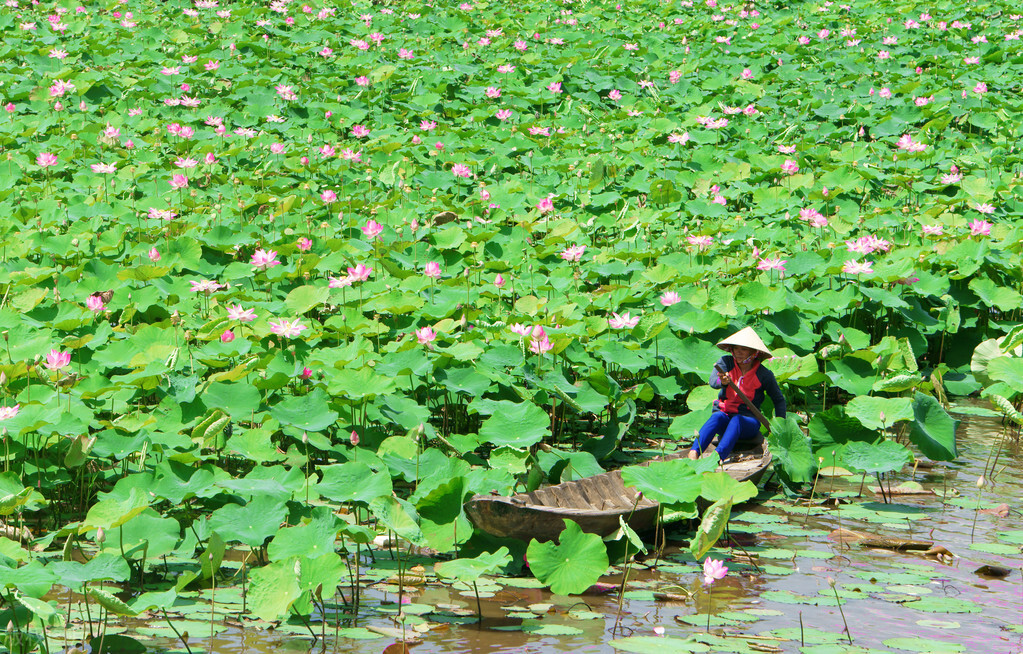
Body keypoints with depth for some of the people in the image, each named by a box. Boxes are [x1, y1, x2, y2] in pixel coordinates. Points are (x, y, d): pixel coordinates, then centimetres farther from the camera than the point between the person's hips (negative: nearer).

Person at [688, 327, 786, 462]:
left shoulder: (764, 375, -3)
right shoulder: (726, 362, -1)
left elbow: (779, 400, 11)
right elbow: (712, 381, -21)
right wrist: (722, 381, -45)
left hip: (749, 421, -1)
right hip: (725, 414, 1)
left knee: (736, 421, -36)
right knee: (717, 417, -34)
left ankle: (717, 458, -60)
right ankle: (693, 454, -56)